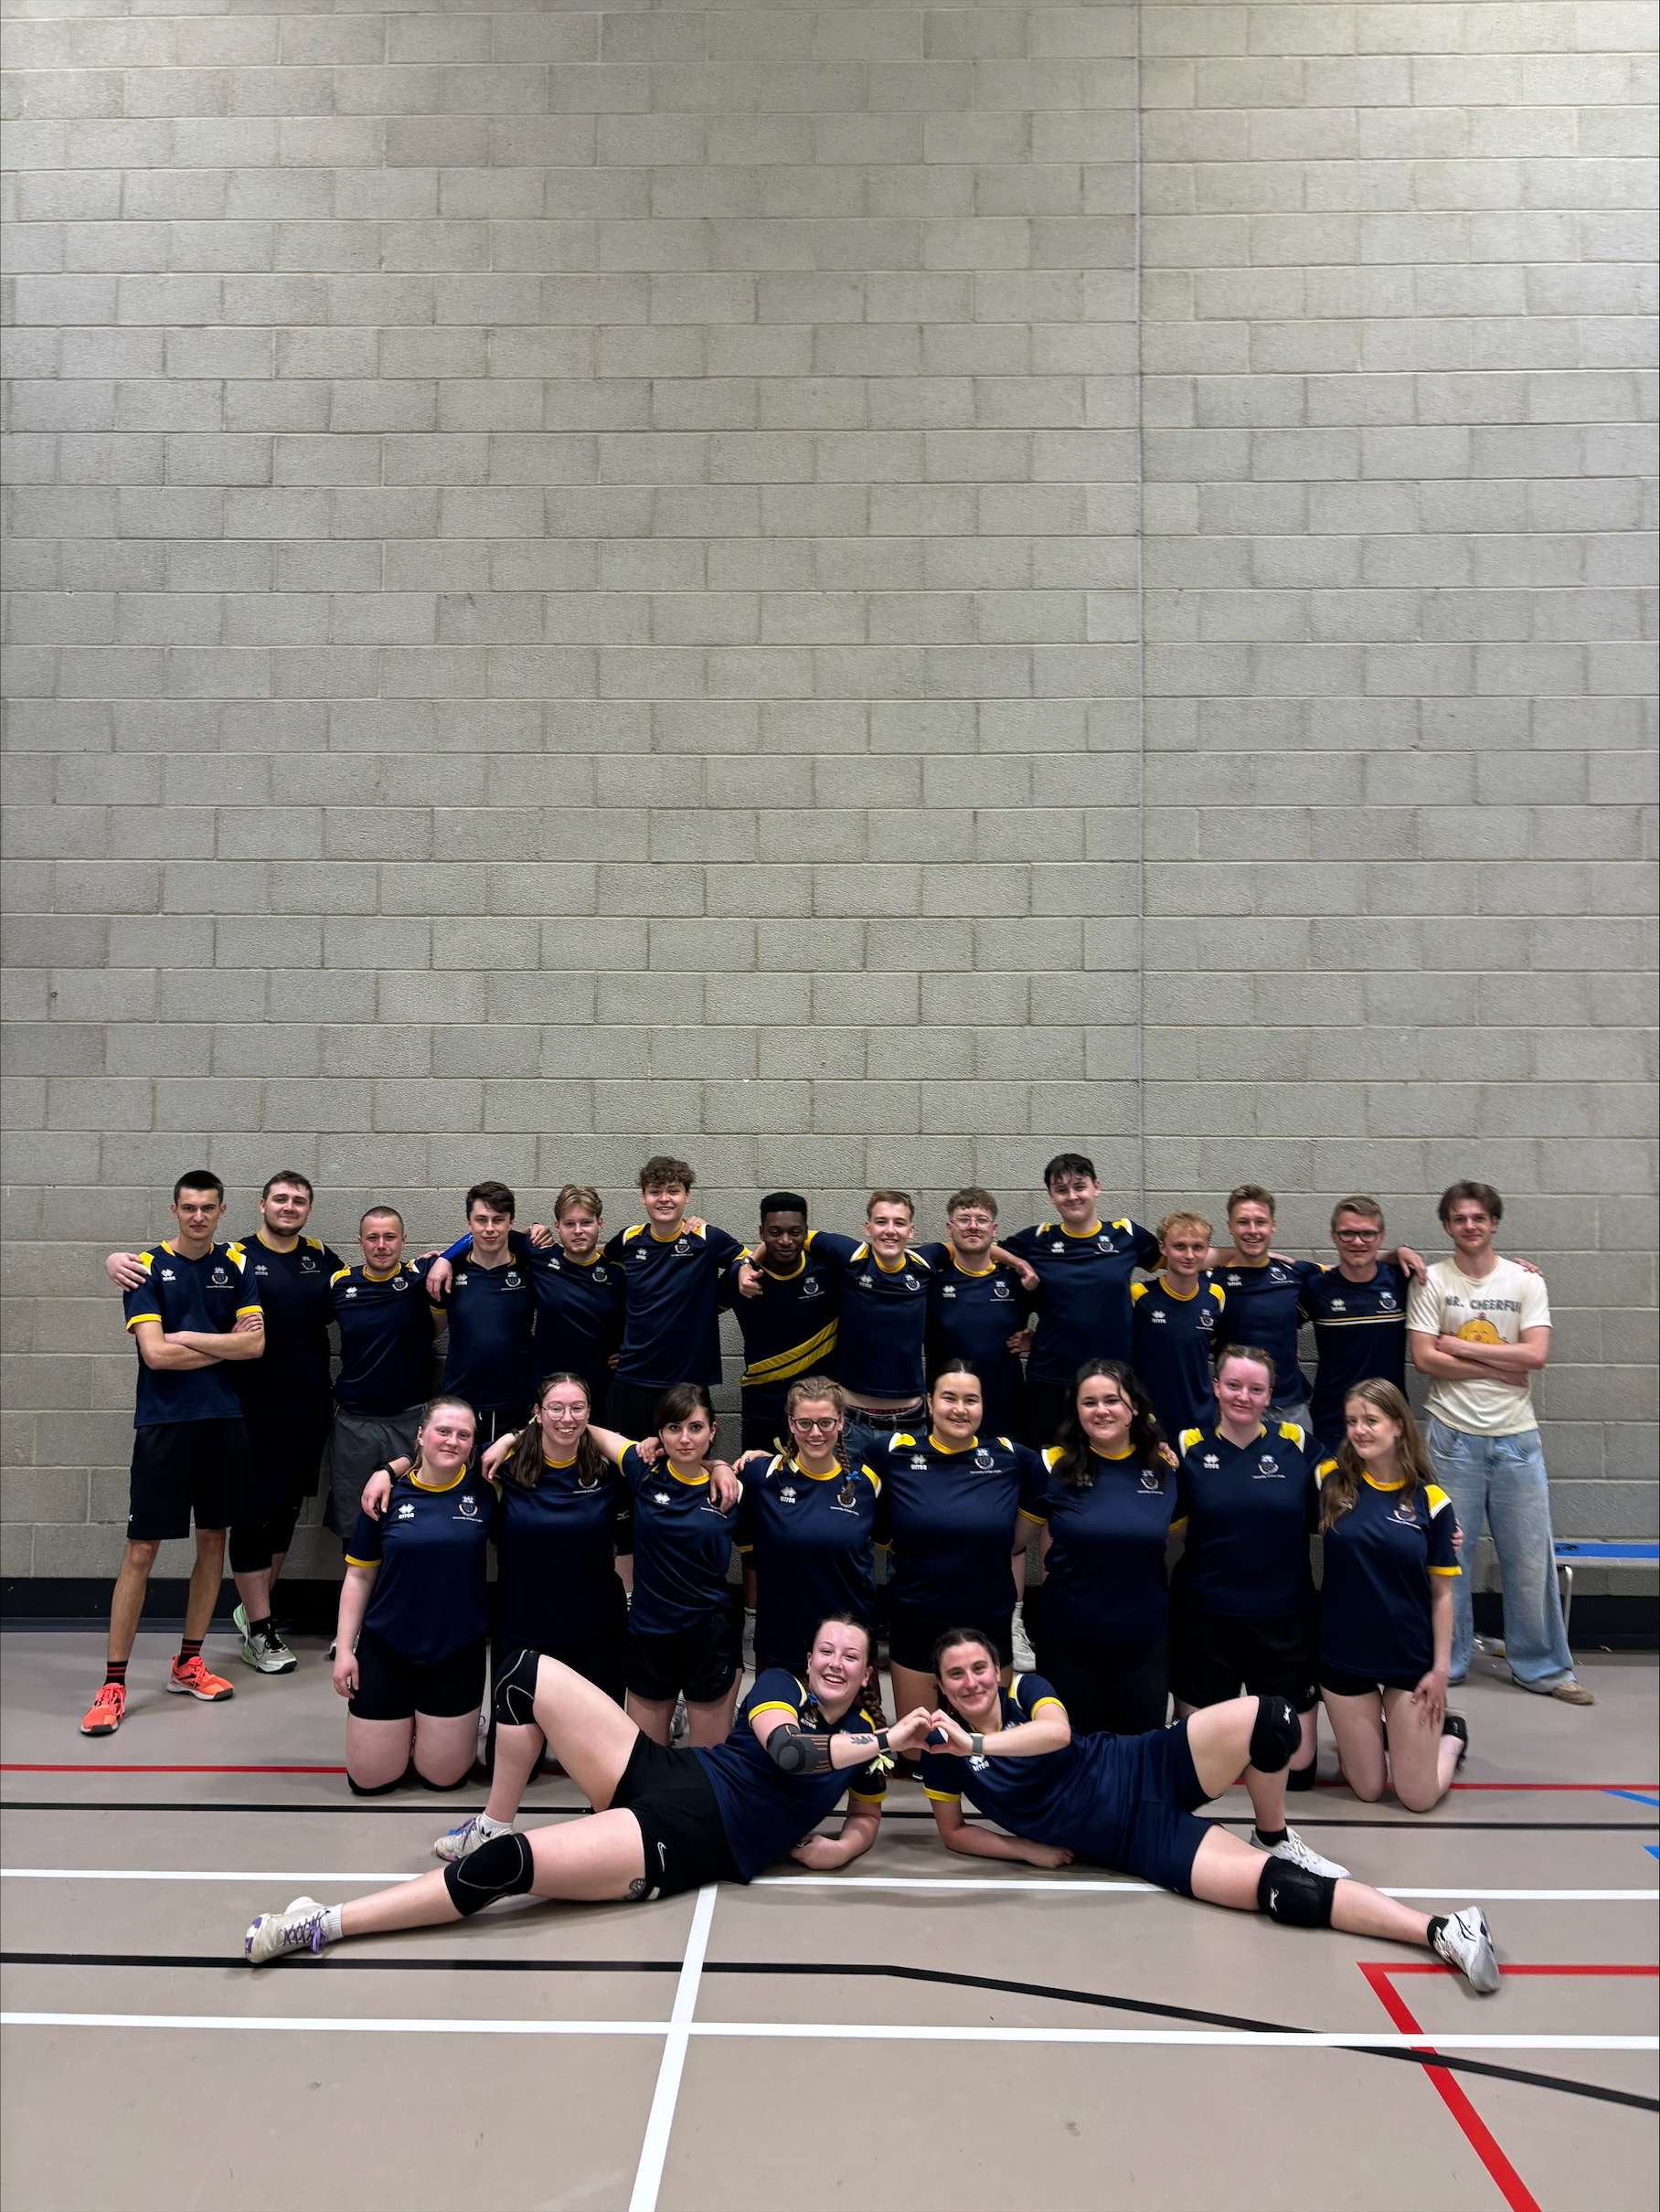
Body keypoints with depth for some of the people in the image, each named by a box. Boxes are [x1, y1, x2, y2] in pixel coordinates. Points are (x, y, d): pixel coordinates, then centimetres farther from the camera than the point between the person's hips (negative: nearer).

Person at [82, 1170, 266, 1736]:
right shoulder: (148, 1267, -2)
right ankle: (113, 1682, 6)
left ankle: (189, 1663, 25)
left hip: (224, 1420, 3)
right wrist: (225, 1345, -6)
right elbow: (156, 1354, -13)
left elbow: (256, 1343, -4)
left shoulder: (237, 1265, 6)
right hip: (164, 1423, -3)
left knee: (213, 1539, 10)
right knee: (141, 1549, -2)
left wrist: (188, 1337, -10)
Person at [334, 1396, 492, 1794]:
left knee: (442, 1775, 7)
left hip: (459, 1652, 0)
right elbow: (359, 1577, 1)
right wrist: (344, 1648, -2)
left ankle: (458, 1728, 38)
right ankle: (404, 1725, 37)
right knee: (369, 1779, 7)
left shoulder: (484, 1491, -7)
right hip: (385, 1649, 1)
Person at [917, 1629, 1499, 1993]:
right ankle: (1437, 1930, -15)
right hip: (1139, 1842, -1)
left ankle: (1276, 1840, -2)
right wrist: (1028, 1849, -5)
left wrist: (978, 1743, -30)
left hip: (1150, 1770, 1)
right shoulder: (942, 1747, -3)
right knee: (1283, 1890, -22)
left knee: (1267, 1719, -30)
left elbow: (1058, 1732, -25)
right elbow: (952, 1832, 8)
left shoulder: (1026, 1691, -3)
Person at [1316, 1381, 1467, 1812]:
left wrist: (1441, 1668, -3)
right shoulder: (1331, 1481, -6)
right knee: (1367, 1789, 10)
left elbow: (1442, 1593, -2)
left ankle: (1451, 1734, 35)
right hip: (1343, 1653, 1)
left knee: (1419, 1798, 5)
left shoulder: (1430, 1500, -7)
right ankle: (1375, 1738, 42)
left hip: (1411, 1658, -1)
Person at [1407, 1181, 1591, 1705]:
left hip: (1517, 1437, 1)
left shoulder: (1527, 1281, 4)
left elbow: (1536, 1354, -8)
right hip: (1454, 1436, -1)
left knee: (1531, 1556, 6)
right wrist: (1501, 1367, -10)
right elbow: (1424, 1359, -9)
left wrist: (1460, 1347, -10)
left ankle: (1542, 1667, 21)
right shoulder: (1431, 1282, 0)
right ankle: (1444, 1663, 18)